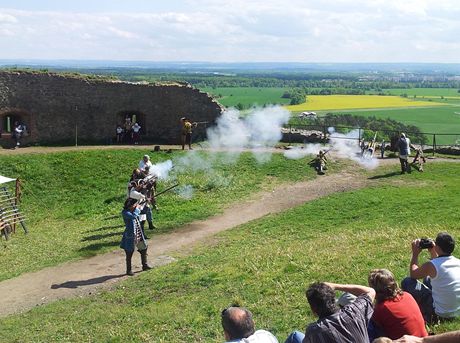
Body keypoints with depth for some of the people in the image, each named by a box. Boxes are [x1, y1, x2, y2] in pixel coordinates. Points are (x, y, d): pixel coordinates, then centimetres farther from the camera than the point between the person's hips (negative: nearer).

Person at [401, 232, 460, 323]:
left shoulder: (431, 265, -22)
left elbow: (413, 274, 0)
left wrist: (415, 253, 6)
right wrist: (433, 253, 16)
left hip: (440, 314, -7)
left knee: (407, 282, 3)